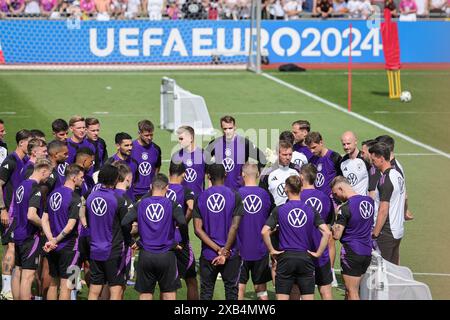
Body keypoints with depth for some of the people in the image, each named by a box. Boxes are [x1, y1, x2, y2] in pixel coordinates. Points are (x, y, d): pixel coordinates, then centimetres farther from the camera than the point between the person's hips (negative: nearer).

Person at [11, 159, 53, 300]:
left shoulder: (21, 186, 10)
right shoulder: (36, 189, -18)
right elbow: (31, 215, -29)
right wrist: (44, 225, -12)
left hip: (18, 234, 9)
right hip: (31, 236, -9)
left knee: (18, 272, 14)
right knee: (28, 276, -7)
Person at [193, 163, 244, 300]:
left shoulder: (201, 198, 0)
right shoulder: (234, 196, -5)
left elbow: (198, 229, -6)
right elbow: (234, 227, -11)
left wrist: (218, 249, -8)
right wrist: (225, 251, -8)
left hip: (208, 254, 1)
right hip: (231, 254, -1)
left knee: (206, 292, 8)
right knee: (231, 291, 6)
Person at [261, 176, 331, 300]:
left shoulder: (279, 210, -3)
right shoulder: (311, 211, 2)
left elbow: (264, 232, -12)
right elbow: (326, 232, -6)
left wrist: (271, 250, -1)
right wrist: (318, 253, 1)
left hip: (285, 257, -1)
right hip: (305, 257, 1)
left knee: (282, 297, 3)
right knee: (308, 297, 4)